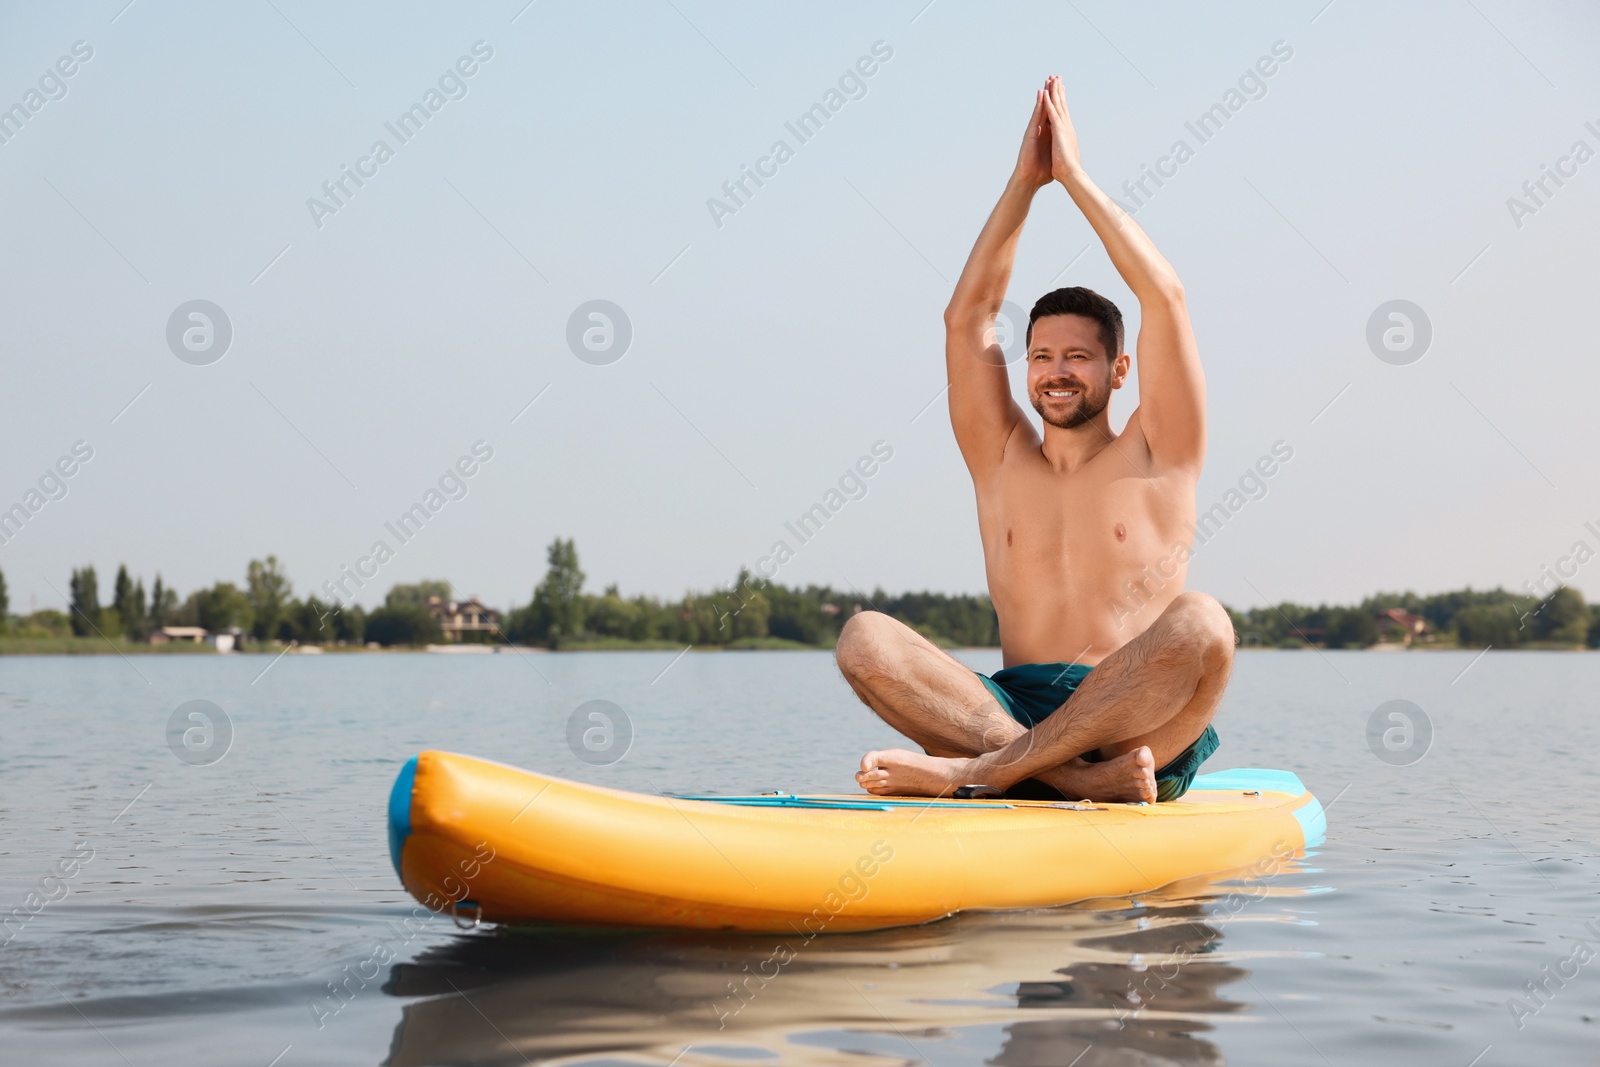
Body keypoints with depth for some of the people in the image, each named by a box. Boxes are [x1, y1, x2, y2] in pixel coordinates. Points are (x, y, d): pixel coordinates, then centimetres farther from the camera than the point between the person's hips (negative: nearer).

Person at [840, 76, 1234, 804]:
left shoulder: (1157, 455, 11)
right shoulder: (1001, 460, 19)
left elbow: (1165, 298, 2)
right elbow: (966, 317, 12)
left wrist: (1075, 176, 7)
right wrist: (1025, 181, 9)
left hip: (1142, 726, -2)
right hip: (1013, 710, 2)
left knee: (1201, 622, -34)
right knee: (864, 638, -22)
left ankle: (974, 770, -36)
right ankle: (1088, 779, -36)